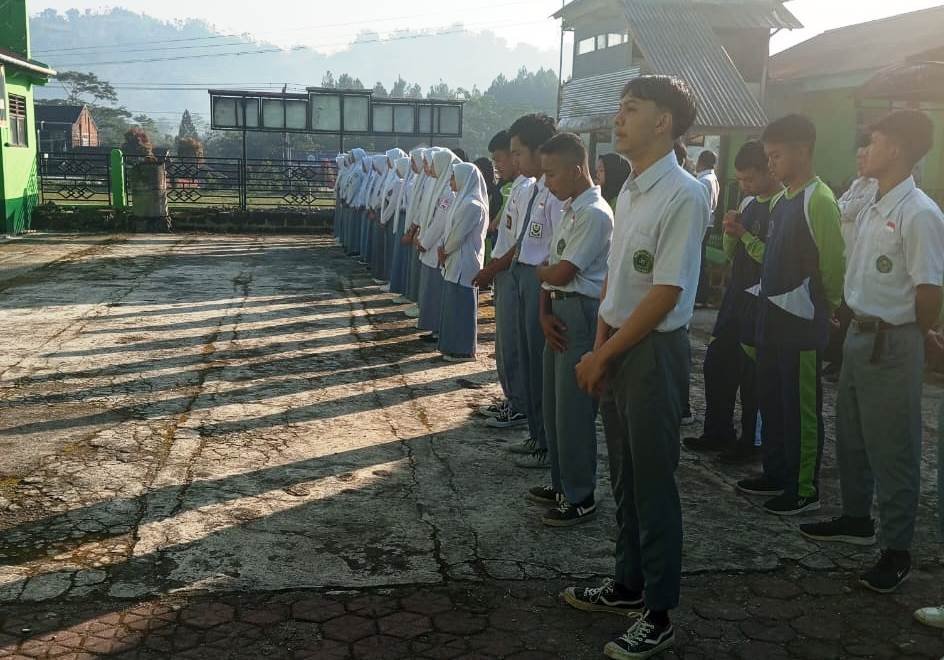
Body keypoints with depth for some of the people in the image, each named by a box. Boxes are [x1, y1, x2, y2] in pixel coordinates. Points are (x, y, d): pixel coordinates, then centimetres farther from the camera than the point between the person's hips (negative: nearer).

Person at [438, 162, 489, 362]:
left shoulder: (472, 204, -18)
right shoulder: (463, 200, 12)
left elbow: (458, 234, -18)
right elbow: (449, 228, 15)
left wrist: (444, 250, -4)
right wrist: (443, 247, 0)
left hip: (464, 264, -9)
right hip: (455, 263, 9)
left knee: (461, 306, -1)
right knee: (454, 305, 15)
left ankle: (464, 351, 8)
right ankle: (454, 346, 24)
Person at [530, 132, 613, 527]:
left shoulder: (594, 214, -17)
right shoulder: (569, 210, 14)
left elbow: (561, 273, -19)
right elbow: (551, 270, 12)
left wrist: (539, 271, 3)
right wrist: (545, 313, -1)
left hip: (580, 314, -10)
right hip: (560, 312, 10)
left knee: (573, 410, -1)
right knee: (554, 403, 17)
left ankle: (580, 498, 13)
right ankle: (562, 484, 32)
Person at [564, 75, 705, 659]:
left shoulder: (683, 196, -17)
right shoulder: (629, 190, 10)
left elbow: (665, 295, -19)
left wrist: (602, 356, -13)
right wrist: (598, 348, 4)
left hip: (655, 350, -8)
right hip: (617, 348, 8)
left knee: (654, 484, 2)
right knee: (625, 477, 18)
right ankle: (629, 584, 36)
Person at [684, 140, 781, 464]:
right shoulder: (749, 203, 13)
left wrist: (744, 234, -17)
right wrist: (730, 232, -3)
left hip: (759, 302, -8)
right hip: (736, 297, 8)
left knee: (752, 376, 1)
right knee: (716, 363, 12)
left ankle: (751, 441, 16)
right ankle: (718, 433, 26)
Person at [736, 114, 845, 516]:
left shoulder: (819, 201, -16)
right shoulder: (785, 200, 12)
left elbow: (833, 264, -16)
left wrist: (829, 308, -5)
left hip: (801, 321, -9)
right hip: (773, 316, 9)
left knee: (801, 406, 1)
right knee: (770, 400, 16)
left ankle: (805, 489, 14)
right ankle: (777, 475, 30)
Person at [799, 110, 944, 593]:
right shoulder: (870, 209, 9)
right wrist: (853, 317, 12)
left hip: (892, 343, -9)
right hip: (859, 335, 9)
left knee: (892, 448, 1)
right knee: (850, 436, 19)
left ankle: (896, 550, 14)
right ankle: (857, 519, 37)